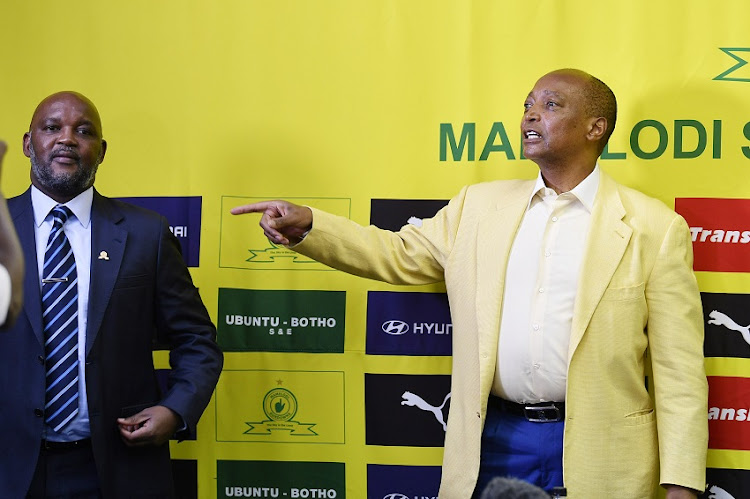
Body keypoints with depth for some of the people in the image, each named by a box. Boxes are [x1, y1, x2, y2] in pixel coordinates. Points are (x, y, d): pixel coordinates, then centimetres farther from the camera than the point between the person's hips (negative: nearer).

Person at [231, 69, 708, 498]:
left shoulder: (655, 228, -2)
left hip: (595, 454, -3)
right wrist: (307, 225, -4)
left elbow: (678, 369, -4)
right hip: (492, 442, 3)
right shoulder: (480, 206, 11)